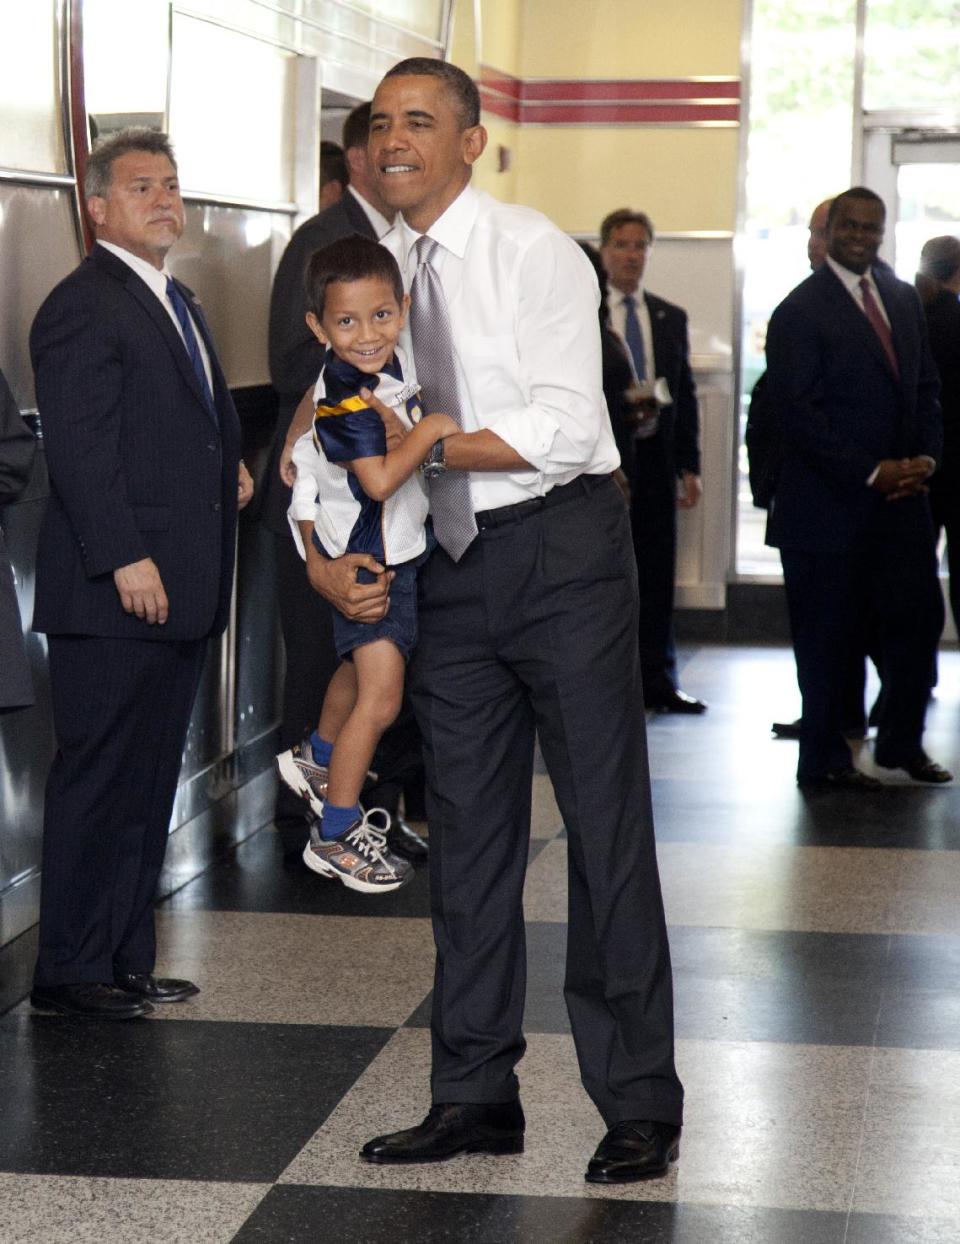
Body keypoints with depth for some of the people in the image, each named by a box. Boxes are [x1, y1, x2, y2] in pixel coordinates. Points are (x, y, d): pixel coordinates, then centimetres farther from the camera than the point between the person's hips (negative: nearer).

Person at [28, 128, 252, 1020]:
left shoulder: (176, 302, 19)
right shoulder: (83, 307, -11)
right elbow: (79, 449, -18)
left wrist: (227, 470, 14)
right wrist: (126, 560, -22)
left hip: (178, 592, 9)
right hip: (114, 591, -9)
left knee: (149, 784, 13)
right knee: (96, 781, -3)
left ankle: (127, 960, 21)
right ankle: (71, 971, 5)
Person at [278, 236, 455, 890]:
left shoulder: (390, 361, 0)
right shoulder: (346, 398, -27)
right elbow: (380, 479, -34)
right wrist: (431, 429, -27)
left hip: (397, 549, 9)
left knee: (358, 670, 29)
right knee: (379, 700, -10)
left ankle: (320, 761, 52)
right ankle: (335, 836, 0)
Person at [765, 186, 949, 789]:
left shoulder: (903, 299, 12)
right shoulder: (799, 311, -9)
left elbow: (925, 385, 16)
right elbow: (798, 413, -13)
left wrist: (925, 456, -2)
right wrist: (871, 472, -16)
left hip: (900, 494, 6)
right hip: (829, 501, -6)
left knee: (918, 616, 7)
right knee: (827, 636, 2)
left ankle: (901, 740, 24)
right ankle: (824, 758, 15)